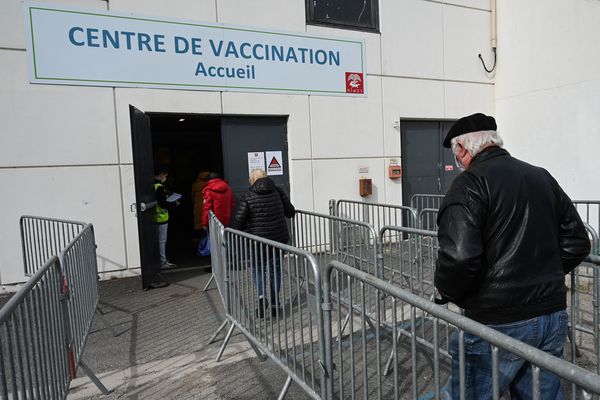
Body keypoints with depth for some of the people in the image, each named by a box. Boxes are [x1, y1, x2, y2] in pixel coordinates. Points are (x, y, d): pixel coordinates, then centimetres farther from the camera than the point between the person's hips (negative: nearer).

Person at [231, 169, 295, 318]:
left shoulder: (248, 196, -7)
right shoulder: (278, 191, 1)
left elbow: (239, 220, -10)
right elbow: (291, 212, 4)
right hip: (279, 237, 3)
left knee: (257, 268, 15)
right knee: (275, 268, 13)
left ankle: (261, 296, -6)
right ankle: (274, 304, 18)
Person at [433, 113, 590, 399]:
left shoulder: (470, 183, -15)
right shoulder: (543, 177, 9)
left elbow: (459, 256, -26)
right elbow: (577, 243, 13)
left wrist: (447, 292, -8)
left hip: (499, 322, -7)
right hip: (553, 316, 8)